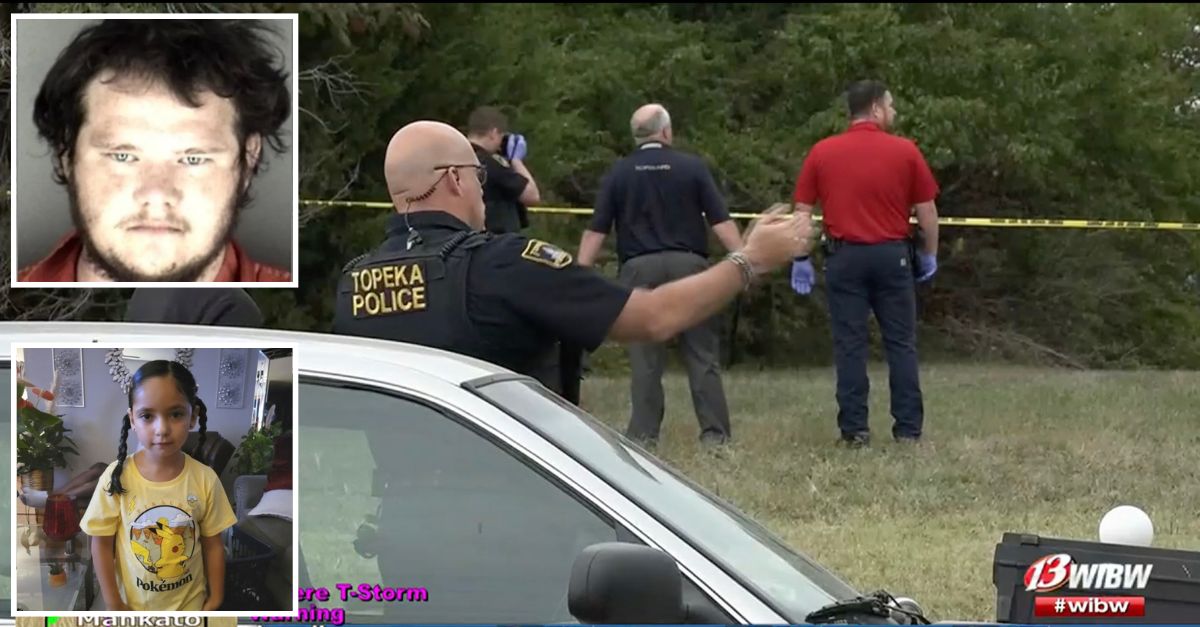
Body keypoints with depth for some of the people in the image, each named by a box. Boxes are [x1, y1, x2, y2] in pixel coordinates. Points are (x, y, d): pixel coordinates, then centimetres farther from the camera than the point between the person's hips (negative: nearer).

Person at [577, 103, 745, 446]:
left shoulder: (619, 174, 5)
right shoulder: (692, 167, 2)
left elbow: (596, 230, 1)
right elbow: (721, 221, -3)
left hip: (640, 268, 1)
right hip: (688, 264, 0)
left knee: (645, 358, 4)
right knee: (702, 354, 4)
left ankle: (644, 434, 2)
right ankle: (715, 432, 2)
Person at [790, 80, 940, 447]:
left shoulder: (822, 153, 2)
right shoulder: (905, 152, -2)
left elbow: (802, 211, 2)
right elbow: (927, 211, 1)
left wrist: (801, 259, 9)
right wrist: (930, 255, 14)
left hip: (844, 255, 1)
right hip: (892, 255, -1)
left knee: (850, 345, 3)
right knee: (901, 344, 6)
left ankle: (854, 429, 1)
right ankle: (909, 429, 5)